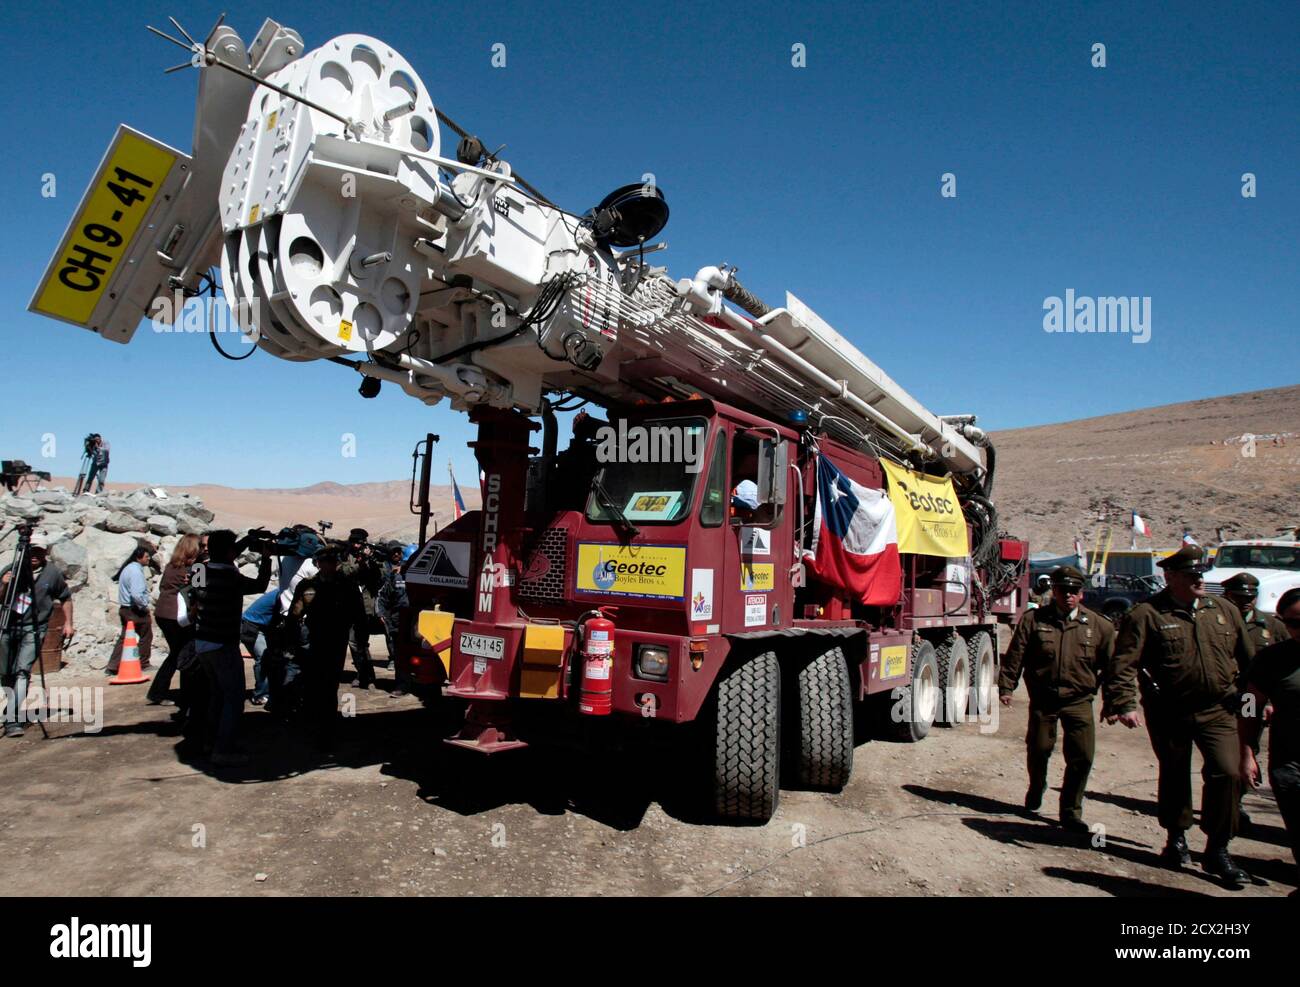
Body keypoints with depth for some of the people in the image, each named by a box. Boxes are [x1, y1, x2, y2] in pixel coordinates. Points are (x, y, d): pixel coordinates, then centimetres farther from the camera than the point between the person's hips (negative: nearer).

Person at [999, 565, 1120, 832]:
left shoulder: (1098, 626, 3)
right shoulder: (1033, 619, -1)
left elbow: (1110, 665, 8)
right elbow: (1014, 656, 0)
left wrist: (1114, 700, 6)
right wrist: (1006, 687, -3)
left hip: (1079, 702, 1)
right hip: (1043, 700, 0)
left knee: (1082, 757, -4)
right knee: (1038, 750, 11)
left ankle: (1070, 812, 11)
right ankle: (1035, 791, 41)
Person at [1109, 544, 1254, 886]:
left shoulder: (1225, 611, 7)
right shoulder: (1147, 614, -8)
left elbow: (1249, 658, 17)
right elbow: (1125, 662, -12)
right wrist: (1125, 703, -20)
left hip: (1218, 709, 3)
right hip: (1169, 713, -2)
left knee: (1227, 773, -8)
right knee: (1174, 776, 12)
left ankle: (1217, 850, 7)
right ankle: (1176, 838, 34)